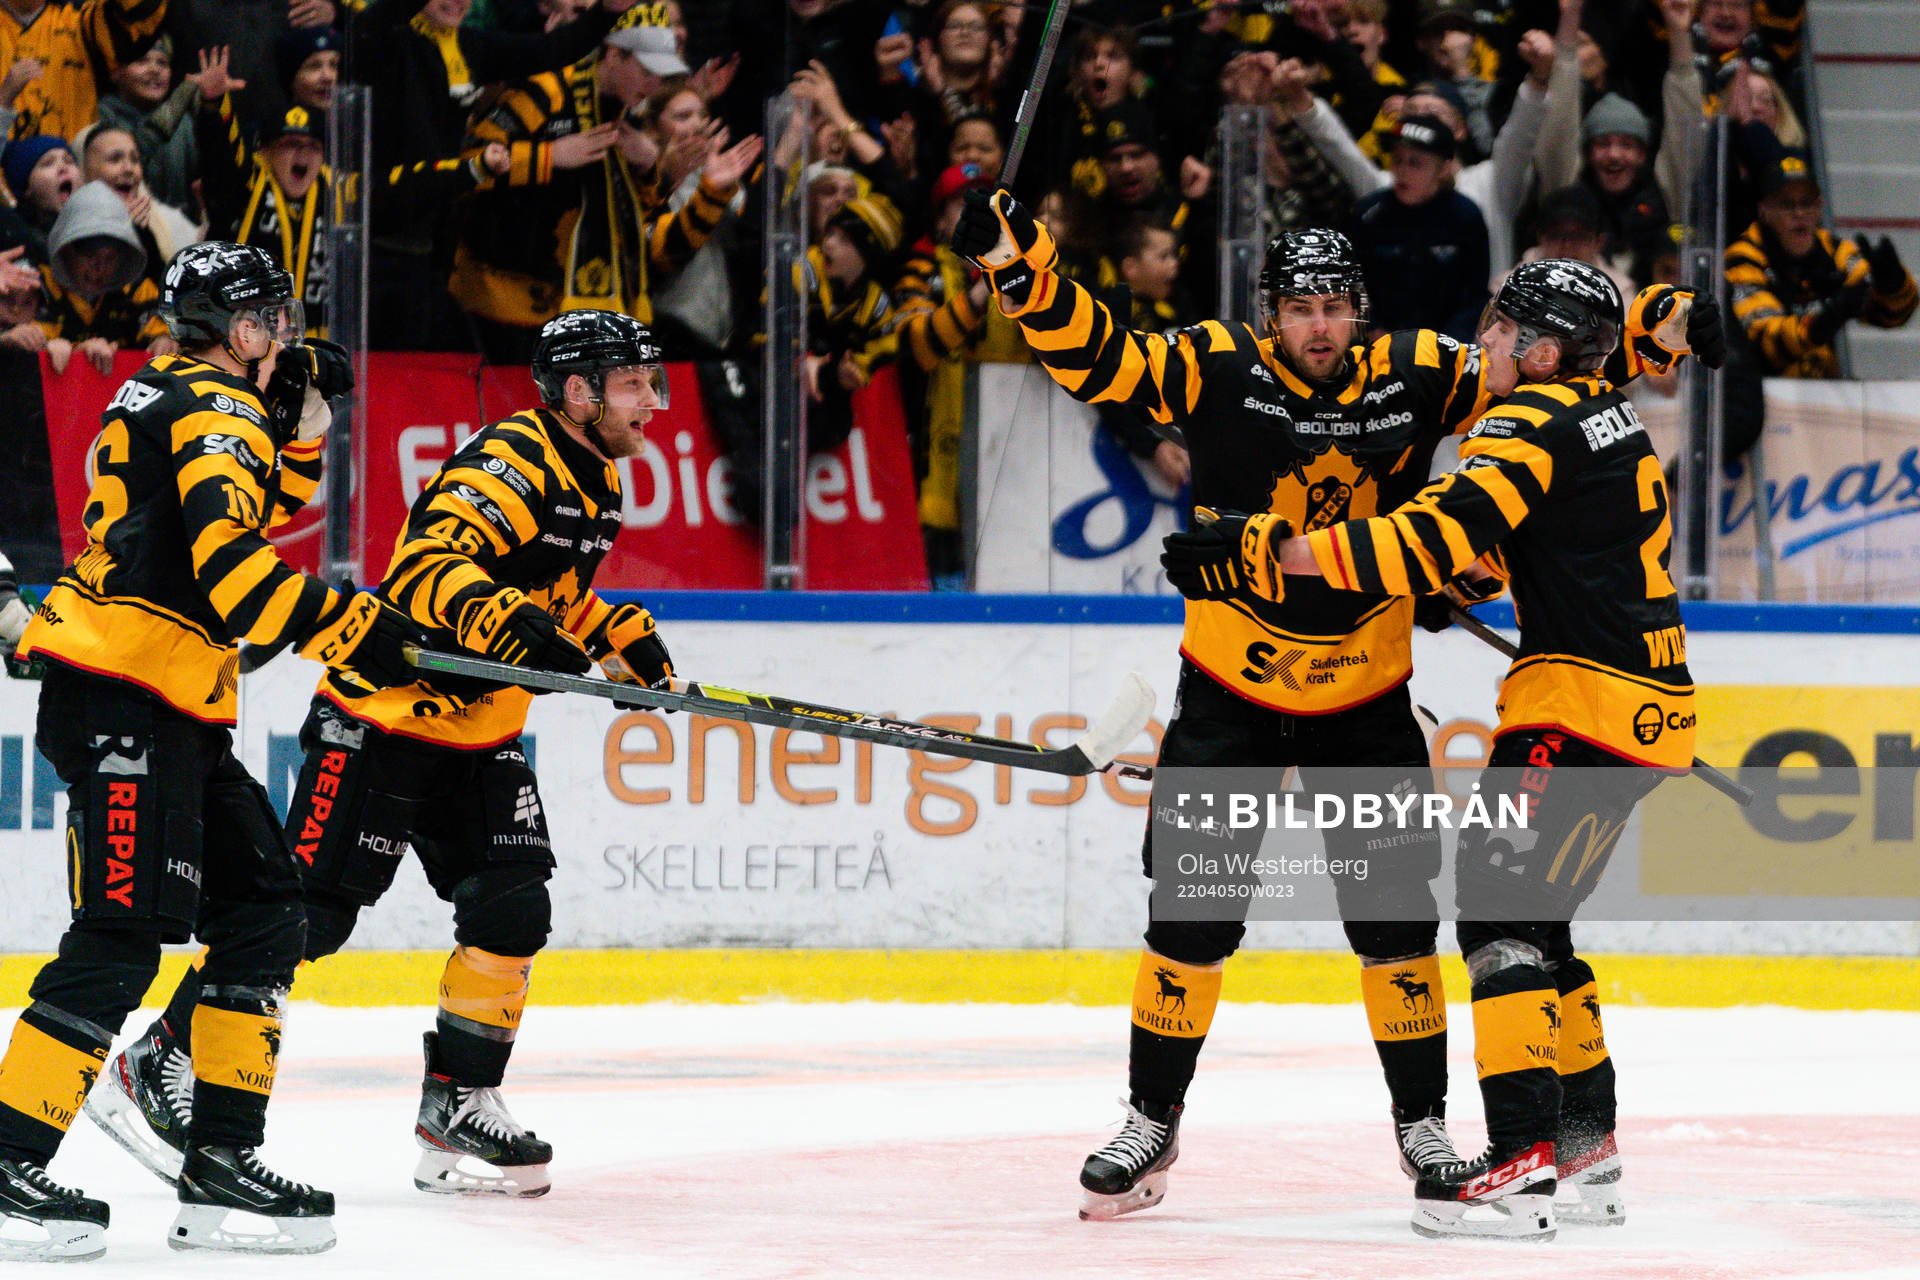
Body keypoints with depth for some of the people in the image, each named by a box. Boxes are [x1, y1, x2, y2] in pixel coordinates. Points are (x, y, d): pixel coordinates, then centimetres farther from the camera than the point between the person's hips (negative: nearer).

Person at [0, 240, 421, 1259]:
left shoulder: (171, 397, 19)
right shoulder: (214, 412, -11)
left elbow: (261, 505, 33)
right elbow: (228, 553, -26)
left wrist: (301, 418, 16)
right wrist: (353, 633, -26)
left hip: (173, 713, 11)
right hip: (119, 697, -11)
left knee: (261, 909, 10)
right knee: (122, 935, -14)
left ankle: (221, 1166, 9)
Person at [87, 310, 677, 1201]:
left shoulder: (593, 478, 11)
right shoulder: (510, 465, -20)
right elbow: (430, 567, -34)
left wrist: (621, 635, 13)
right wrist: (507, 620, -48)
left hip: (477, 736, 9)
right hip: (383, 717, -9)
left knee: (512, 913, -2)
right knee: (309, 909, -9)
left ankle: (456, 1106, 8)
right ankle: (156, 1066, 0)